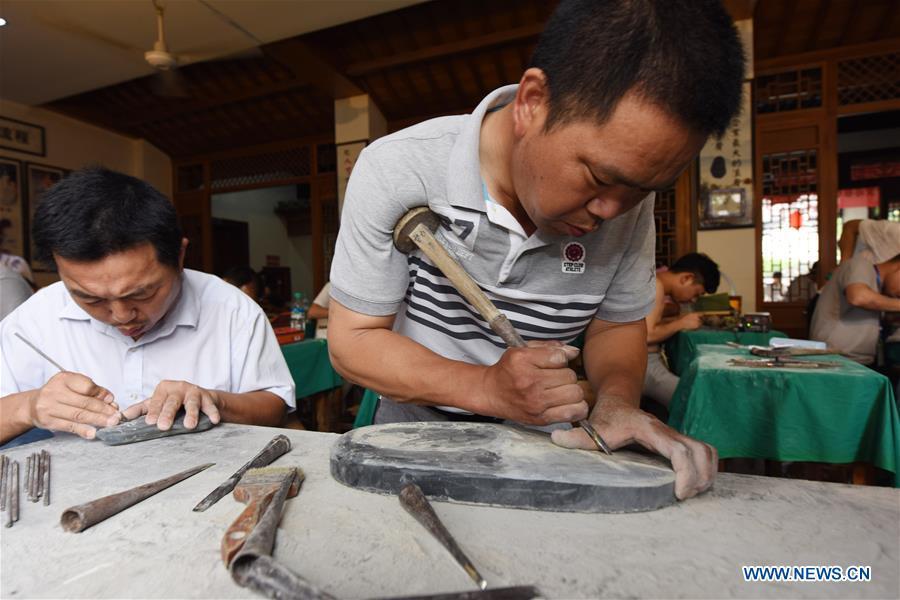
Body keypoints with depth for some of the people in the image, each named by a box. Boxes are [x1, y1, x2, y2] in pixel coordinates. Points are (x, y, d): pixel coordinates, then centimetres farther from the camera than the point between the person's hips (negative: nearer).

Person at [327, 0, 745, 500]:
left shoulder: (627, 186, -9)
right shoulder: (395, 173, -20)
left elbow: (617, 325, 2)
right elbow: (351, 342, -15)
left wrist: (617, 401, -18)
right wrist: (488, 389, -27)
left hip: (545, 445, 1)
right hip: (416, 434, 0)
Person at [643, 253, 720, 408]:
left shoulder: (655, 281, 15)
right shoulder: (655, 285, -15)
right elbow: (646, 335, -23)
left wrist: (678, 320, 8)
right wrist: (680, 324, -10)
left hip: (650, 361, 10)